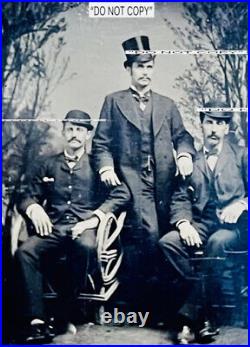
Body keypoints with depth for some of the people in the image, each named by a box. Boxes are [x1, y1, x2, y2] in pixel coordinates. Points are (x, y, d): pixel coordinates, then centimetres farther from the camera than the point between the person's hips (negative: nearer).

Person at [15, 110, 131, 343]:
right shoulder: (49, 165, 23)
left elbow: (122, 194, 2)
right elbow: (28, 197, 20)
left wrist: (95, 217, -12)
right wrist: (34, 208, -5)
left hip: (84, 228, -2)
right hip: (53, 228, 2)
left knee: (86, 247, -37)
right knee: (24, 252, -28)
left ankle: (64, 315, -20)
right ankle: (36, 321, -28)